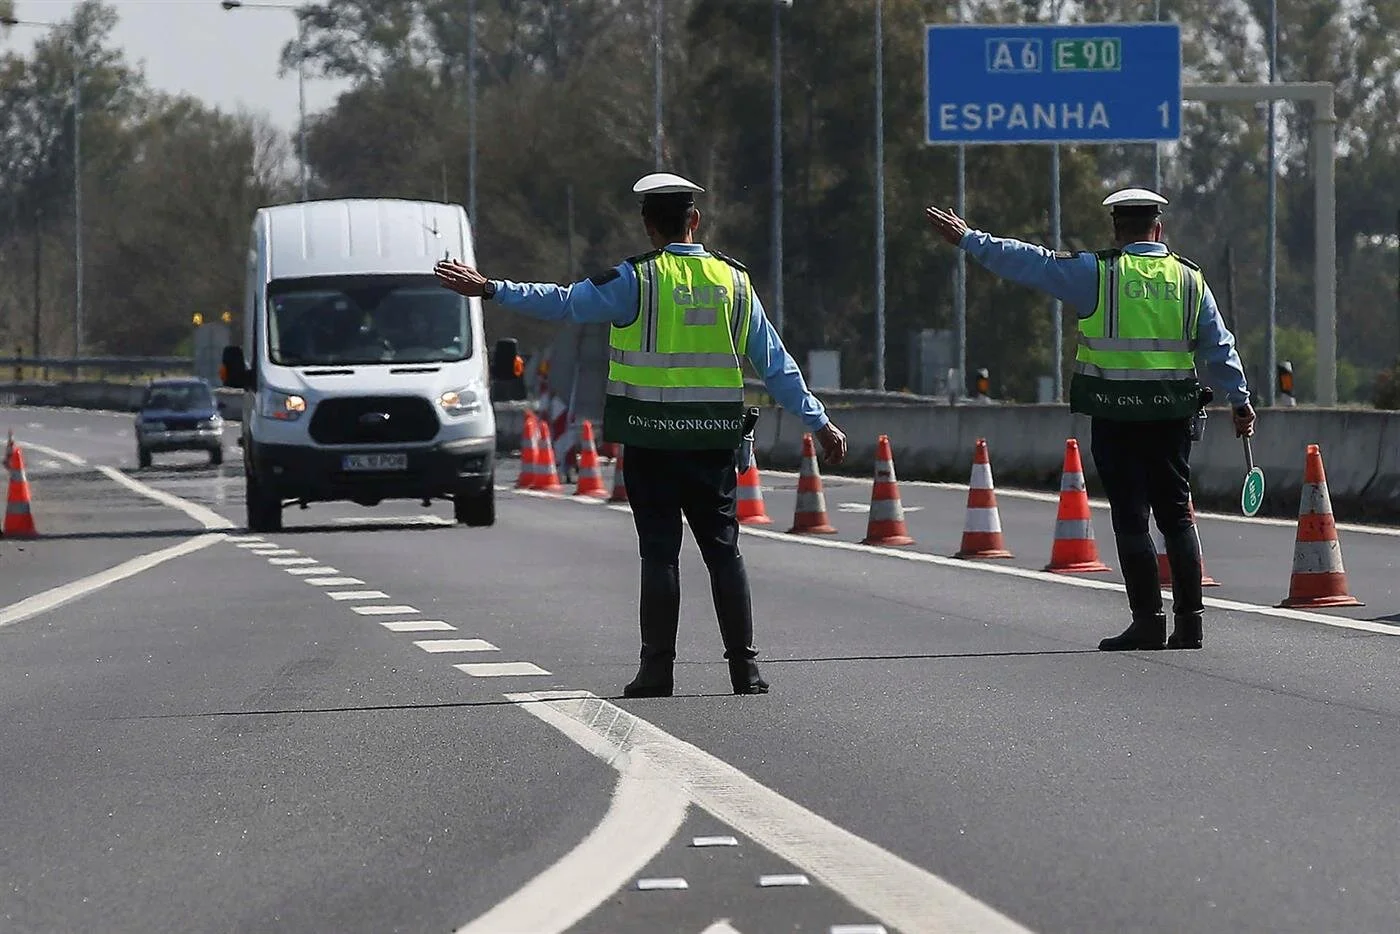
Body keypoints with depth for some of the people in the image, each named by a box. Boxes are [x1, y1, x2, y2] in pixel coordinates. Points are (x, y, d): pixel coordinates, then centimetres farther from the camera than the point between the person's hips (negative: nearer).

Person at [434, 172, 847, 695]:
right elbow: (775, 362, 10)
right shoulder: (733, 280, 7)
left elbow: (565, 303, -11)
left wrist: (491, 290, -6)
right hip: (715, 439, 3)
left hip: (651, 439, -3)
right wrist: (819, 422, 16)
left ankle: (657, 671, -2)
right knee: (723, 548, 7)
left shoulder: (637, 280, -6)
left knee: (659, 552, -1)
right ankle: (745, 668, 4)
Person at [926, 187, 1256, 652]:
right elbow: (1219, 347, 12)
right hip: (1172, 416, 4)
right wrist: (1240, 399, 20)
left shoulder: (1098, 273, -4)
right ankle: (1190, 619, 6)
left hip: (1115, 416, -3)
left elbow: (1030, 263, -1)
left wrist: (969, 240, 7)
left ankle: (1149, 619, -3)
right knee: (1176, 515, 9)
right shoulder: (1189, 279, 8)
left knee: (1131, 517, -1)